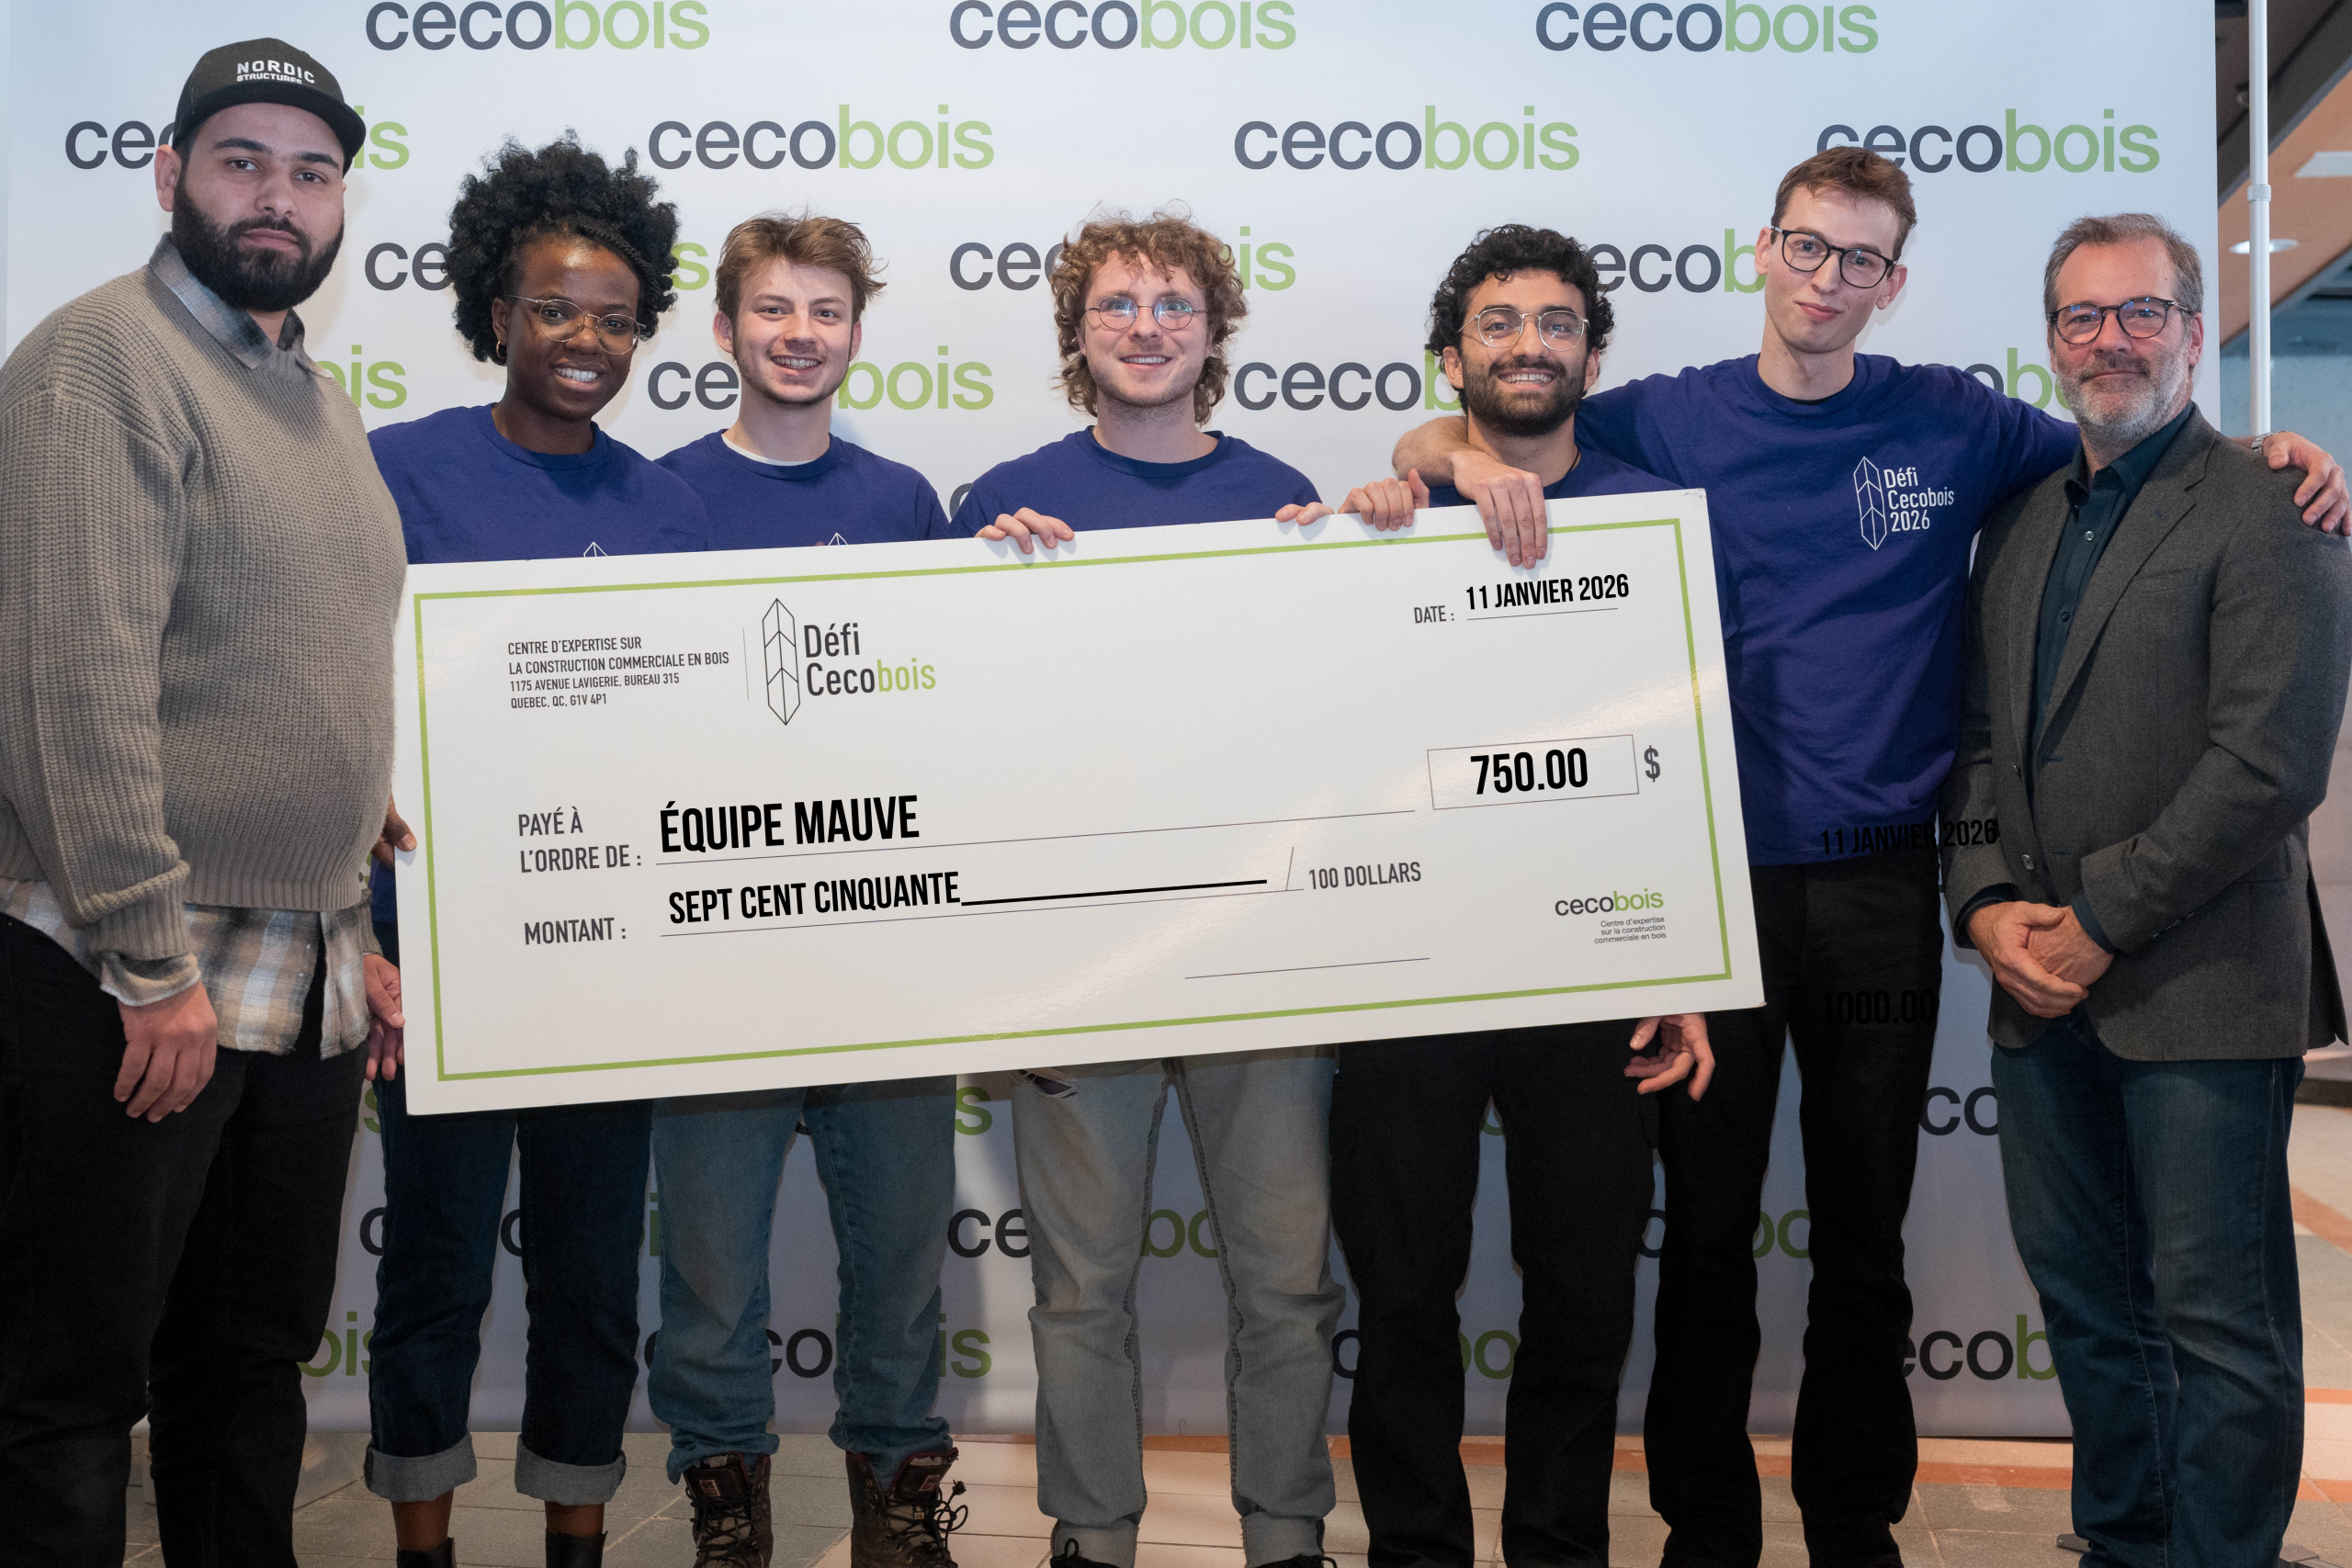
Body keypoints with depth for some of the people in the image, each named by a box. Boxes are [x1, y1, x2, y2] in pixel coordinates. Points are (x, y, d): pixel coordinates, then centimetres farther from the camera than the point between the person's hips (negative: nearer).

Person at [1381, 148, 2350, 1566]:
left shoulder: (1954, 425, 4)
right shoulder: (1668, 421, 1)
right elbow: (1432, 440, 5)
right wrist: (1473, 459, -18)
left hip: (1881, 882, 1)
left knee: (1867, 1234, 12)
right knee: (1709, 1226, 8)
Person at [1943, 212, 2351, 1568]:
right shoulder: (2020, 523, 15)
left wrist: (2099, 924, -14)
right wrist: (1987, 901, -2)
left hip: (2199, 988, -6)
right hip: (2043, 993, 7)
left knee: (2218, 1318, 1)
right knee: (2085, 1299, 15)